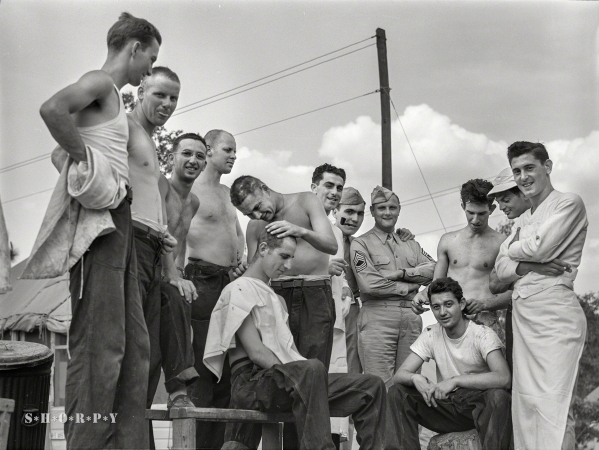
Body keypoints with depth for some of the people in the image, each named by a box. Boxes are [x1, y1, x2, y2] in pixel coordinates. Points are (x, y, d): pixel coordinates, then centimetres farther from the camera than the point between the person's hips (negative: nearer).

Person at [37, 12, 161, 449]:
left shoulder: (114, 97, 25)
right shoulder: (100, 82, -3)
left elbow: (68, 151, 29)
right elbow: (53, 109, -24)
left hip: (119, 221, 10)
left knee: (133, 344, 7)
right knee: (100, 343, -12)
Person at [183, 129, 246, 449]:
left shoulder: (227, 193, 22)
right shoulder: (190, 190, -3)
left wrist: (240, 258, 12)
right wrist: (180, 278, -18)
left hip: (231, 282, 8)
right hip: (204, 279, -8)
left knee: (227, 367, 6)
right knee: (202, 368, -10)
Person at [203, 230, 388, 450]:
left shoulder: (277, 299, 29)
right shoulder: (238, 290, 0)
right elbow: (255, 352, -11)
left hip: (290, 380, 9)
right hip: (253, 380, -8)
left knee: (372, 386, -5)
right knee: (312, 369, -40)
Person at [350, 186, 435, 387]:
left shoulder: (410, 244, 22)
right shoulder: (361, 244, 4)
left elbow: (433, 269, 8)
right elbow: (369, 284, -9)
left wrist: (402, 273, -8)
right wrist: (410, 286, -1)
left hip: (411, 318, 5)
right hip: (377, 317, -5)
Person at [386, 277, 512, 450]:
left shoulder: (483, 334, -12)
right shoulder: (430, 335, 1)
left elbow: (503, 378, -29)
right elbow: (399, 375, -3)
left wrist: (455, 380, -33)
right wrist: (416, 379, -27)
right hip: (445, 403, 4)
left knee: (498, 396, -37)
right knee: (397, 393, -12)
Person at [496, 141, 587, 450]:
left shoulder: (569, 204, 1)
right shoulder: (522, 221, 22)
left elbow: (540, 248, -11)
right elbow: (501, 268, 13)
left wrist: (511, 249, 9)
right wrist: (528, 266, -8)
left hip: (554, 314, -7)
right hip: (522, 316, 7)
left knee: (552, 405, -13)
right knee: (525, 404, 6)